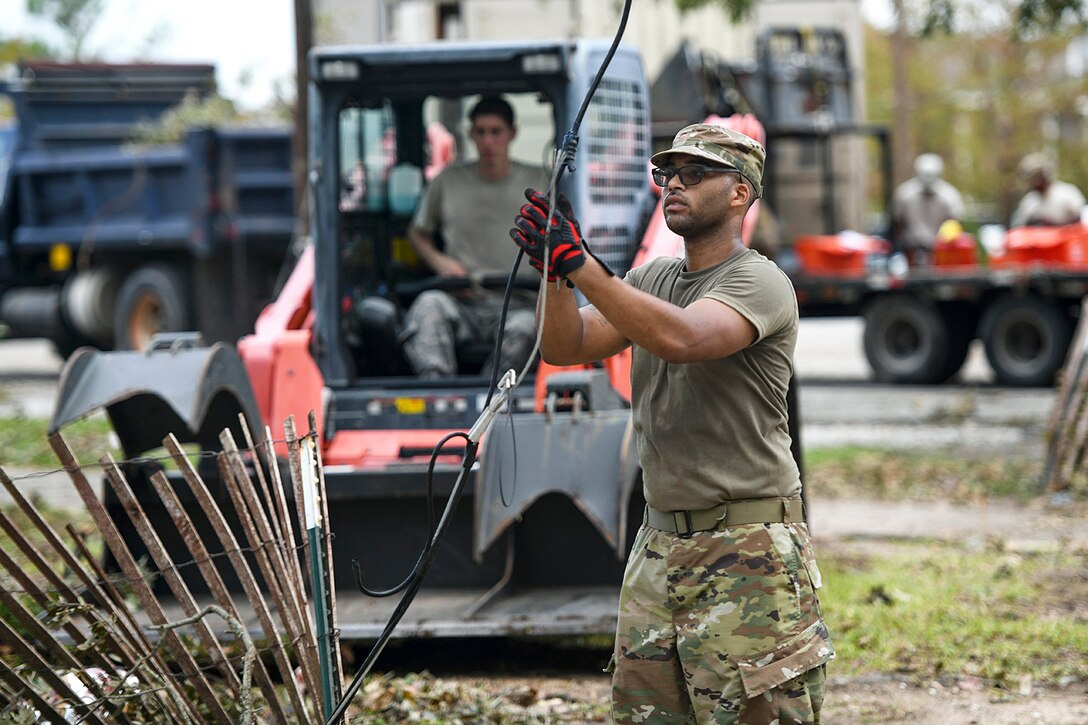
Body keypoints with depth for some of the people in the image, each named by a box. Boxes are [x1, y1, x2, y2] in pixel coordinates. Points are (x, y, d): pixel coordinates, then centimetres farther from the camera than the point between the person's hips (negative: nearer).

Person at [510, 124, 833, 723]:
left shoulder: (758, 282, -9)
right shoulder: (652, 278, 16)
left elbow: (680, 338, -29)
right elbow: (565, 348, 6)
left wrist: (578, 261, -31)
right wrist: (552, 270, -12)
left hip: (748, 554, -7)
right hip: (660, 545, 7)